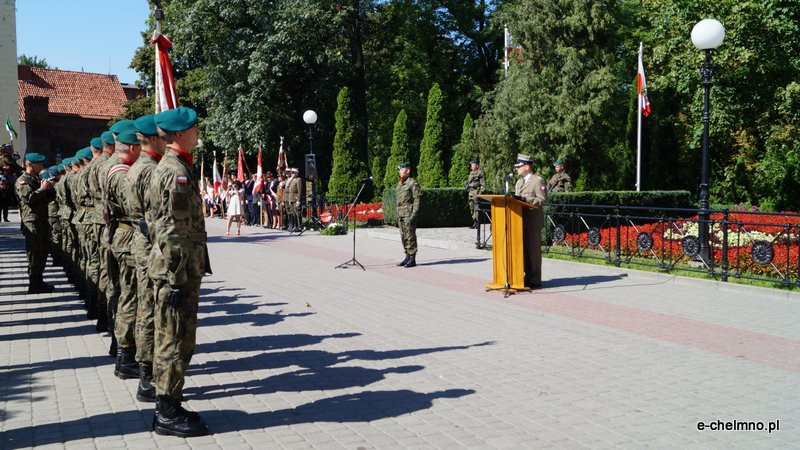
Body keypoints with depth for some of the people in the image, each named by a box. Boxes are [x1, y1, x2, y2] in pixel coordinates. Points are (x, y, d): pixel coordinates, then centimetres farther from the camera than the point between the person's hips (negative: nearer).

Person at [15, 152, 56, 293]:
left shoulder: (37, 179, 21)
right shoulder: (22, 181, -7)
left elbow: (47, 199, 23)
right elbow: (28, 198, -22)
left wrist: (50, 189, 4)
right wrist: (42, 189, -15)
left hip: (42, 221, 9)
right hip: (32, 222, -9)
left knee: (42, 253, 12)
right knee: (35, 254, -7)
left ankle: (39, 282, 21)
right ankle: (34, 285, -2)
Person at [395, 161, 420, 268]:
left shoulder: (413, 183, -9)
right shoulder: (399, 184, 17)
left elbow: (417, 200, -13)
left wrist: (414, 214, -20)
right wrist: (397, 214, 18)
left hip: (409, 212, -8)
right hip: (400, 213, 8)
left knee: (410, 236, -6)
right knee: (403, 236, 10)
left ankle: (412, 259, -1)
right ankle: (407, 256, 18)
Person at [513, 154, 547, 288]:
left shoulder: (538, 181, -6)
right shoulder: (519, 182, 20)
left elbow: (542, 200, -13)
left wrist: (525, 200, -22)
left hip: (533, 221, -8)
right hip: (521, 220, 8)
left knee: (533, 250, -4)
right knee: (524, 250, 11)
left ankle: (535, 280, 3)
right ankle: (528, 277, 19)